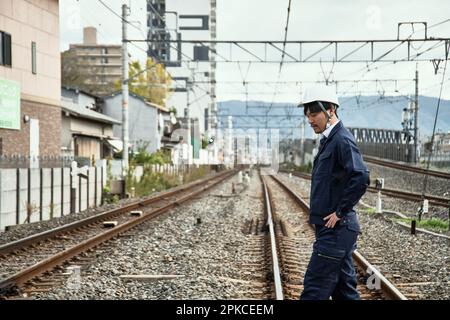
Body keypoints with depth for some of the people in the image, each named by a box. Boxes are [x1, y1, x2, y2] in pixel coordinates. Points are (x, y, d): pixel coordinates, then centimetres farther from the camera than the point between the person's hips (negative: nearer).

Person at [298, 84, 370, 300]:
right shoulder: (328, 141, 15)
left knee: (314, 288, -6)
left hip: (335, 228, -10)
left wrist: (340, 212, -20)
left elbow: (361, 177, -28)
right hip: (334, 228, 10)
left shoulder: (342, 140, -15)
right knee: (343, 288, 15)